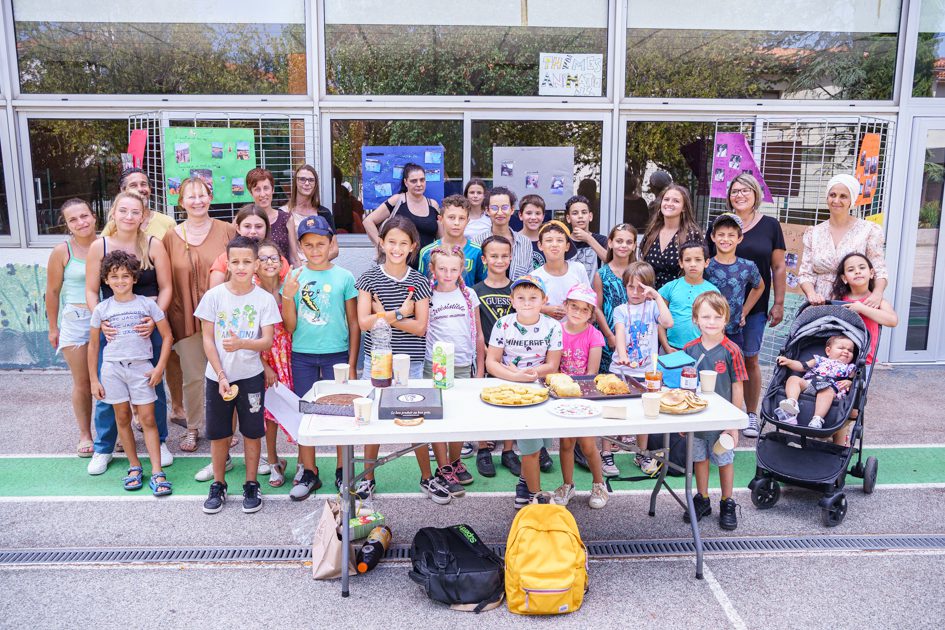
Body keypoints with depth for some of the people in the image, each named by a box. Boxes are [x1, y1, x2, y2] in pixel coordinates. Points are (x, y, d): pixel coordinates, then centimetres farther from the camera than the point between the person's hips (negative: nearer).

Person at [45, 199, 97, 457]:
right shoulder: (62, 251, -6)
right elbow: (53, 292, 2)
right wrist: (53, 328, 6)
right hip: (76, 320, -1)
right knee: (82, 383, 6)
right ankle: (85, 435, 21)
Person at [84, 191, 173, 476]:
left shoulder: (153, 245, -3)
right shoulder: (99, 246, -1)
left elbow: (165, 288, -1)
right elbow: (91, 291, 2)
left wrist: (154, 318, -14)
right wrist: (101, 321, -12)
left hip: (148, 326, 0)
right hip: (110, 328, 1)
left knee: (154, 387, 10)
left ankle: (160, 442, 28)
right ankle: (103, 448, 24)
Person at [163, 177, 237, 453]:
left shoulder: (227, 231, -1)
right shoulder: (171, 237, 4)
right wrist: (167, 319, 3)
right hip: (186, 317, 1)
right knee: (192, 377, 8)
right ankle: (192, 428, 26)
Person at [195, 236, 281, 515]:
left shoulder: (264, 299, -6)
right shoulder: (214, 296, -5)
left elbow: (268, 341, -8)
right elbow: (208, 339, -3)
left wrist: (241, 343, -29)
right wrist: (221, 376, -9)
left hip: (250, 376, -1)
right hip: (217, 376, 1)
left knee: (252, 433, 7)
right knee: (218, 434, 10)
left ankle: (251, 486, 23)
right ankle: (218, 486, 27)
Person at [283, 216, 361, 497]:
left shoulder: (344, 277, -3)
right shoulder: (293, 278, 2)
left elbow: (354, 325, 0)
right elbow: (290, 327, 2)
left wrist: (352, 365, -2)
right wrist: (287, 295, -12)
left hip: (336, 354, -2)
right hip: (302, 356, 2)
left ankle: (342, 471, 20)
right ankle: (309, 473, 23)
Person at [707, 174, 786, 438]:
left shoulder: (770, 225, 3)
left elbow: (778, 267, 5)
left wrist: (779, 303, 1)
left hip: (755, 307, 0)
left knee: (750, 360, 7)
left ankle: (751, 414, 20)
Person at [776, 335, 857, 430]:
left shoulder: (849, 368, 31)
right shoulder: (820, 360, 34)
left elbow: (854, 381, 19)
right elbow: (802, 366, 25)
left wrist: (849, 382, -5)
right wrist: (788, 361, 10)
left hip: (831, 388, -3)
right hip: (807, 383, 3)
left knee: (826, 390, -38)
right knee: (793, 379, -24)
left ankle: (818, 419, -54)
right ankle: (792, 402, -48)